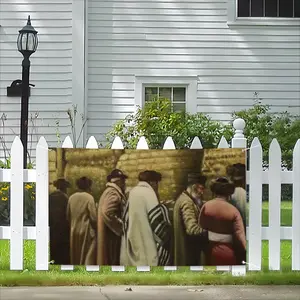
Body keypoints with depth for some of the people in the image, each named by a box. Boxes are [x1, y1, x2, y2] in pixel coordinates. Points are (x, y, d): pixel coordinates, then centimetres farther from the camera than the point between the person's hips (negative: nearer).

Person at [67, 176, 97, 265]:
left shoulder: (71, 198, 1)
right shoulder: (89, 197, -13)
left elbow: (68, 215, 7)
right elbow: (93, 217, -14)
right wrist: (96, 227, 3)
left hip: (74, 231, 5)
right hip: (87, 231, -5)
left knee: (75, 256, 15)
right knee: (88, 257, -1)